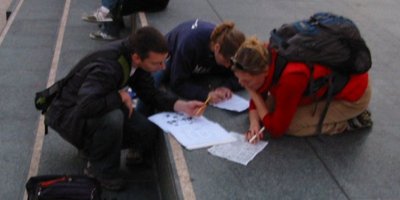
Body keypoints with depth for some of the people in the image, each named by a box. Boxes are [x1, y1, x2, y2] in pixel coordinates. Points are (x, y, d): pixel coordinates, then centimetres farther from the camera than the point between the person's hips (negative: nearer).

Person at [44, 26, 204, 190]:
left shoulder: (133, 55, -11)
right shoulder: (107, 68, -35)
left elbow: (149, 93, -1)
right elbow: (85, 106, -47)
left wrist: (181, 106, -15)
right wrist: (120, 97, -31)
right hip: (67, 113, -7)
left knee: (149, 132, -12)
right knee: (112, 119, -38)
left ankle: (91, 145, 11)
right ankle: (101, 170, -9)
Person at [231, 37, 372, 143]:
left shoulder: (289, 77, -37)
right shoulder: (266, 60, -16)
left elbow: (276, 130, -24)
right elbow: (259, 100, 1)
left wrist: (251, 92, -23)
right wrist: (254, 125, -19)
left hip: (354, 92, -8)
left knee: (289, 125, -17)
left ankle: (349, 122, 0)